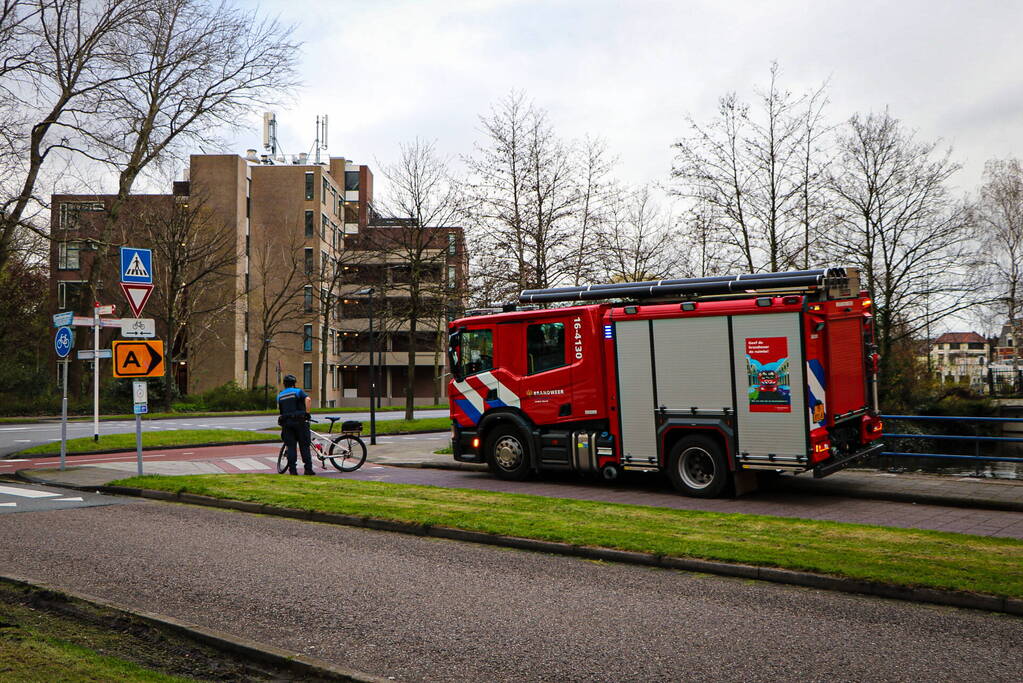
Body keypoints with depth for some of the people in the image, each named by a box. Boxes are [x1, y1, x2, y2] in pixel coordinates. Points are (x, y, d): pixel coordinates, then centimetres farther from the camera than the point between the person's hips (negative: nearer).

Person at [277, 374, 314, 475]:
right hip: (300, 422, -3)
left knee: (291, 447, 5)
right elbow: (308, 399, -17)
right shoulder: (298, 391, 0)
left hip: (286, 423, 3)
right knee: (304, 446, 1)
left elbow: (279, 409, 14)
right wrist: (307, 412, -12)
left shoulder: (279, 396, 14)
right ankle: (308, 469, -1)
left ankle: (292, 470, 1)